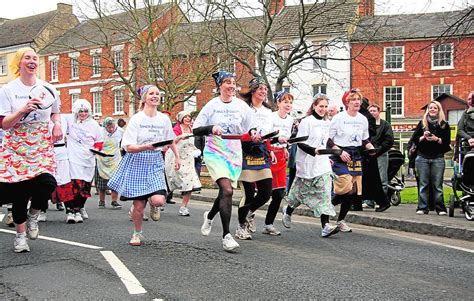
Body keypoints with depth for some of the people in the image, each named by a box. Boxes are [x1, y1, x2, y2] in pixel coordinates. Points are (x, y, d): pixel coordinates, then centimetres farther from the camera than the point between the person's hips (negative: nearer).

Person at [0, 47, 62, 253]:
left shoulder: (48, 89, 6)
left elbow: (55, 111, 23)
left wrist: (57, 124, 1)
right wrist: (23, 109, -21)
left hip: (42, 145, 2)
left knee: (47, 182, -19)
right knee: (20, 190, 1)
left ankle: (33, 215, 13)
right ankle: (20, 234, 21)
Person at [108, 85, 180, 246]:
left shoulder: (164, 119, 2)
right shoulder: (136, 119, -9)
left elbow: (171, 140, 21)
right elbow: (129, 147, -13)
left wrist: (177, 157, 24)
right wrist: (146, 147, -29)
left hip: (155, 162, 2)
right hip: (137, 162, -2)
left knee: (158, 200, -19)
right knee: (139, 205, 0)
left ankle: (153, 205, 20)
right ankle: (137, 233, 27)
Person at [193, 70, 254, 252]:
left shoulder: (241, 106, 2)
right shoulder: (212, 105, -4)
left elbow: (249, 128, 10)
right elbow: (195, 130, -2)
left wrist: (253, 132, -12)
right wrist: (211, 128, -20)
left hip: (235, 154, 4)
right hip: (214, 152, -4)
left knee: (225, 192, 11)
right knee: (227, 190, -21)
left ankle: (210, 216, 44)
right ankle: (226, 236, -14)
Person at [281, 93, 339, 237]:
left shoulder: (327, 123, 13)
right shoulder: (306, 121, -9)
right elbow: (300, 143, -12)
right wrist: (313, 151, -26)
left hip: (322, 162, 5)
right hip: (307, 163, -5)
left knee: (325, 192, -8)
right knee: (302, 191, 9)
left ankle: (326, 225, -13)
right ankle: (288, 211, 37)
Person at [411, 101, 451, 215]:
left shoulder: (444, 124, 6)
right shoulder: (422, 123, 9)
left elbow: (447, 141, 0)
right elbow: (414, 139, 6)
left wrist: (437, 139, -15)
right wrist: (423, 137, -12)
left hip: (438, 158, -1)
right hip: (422, 157, 1)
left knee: (437, 185, -3)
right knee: (423, 184, 2)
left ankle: (440, 208, 4)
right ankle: (422, 208, 6)